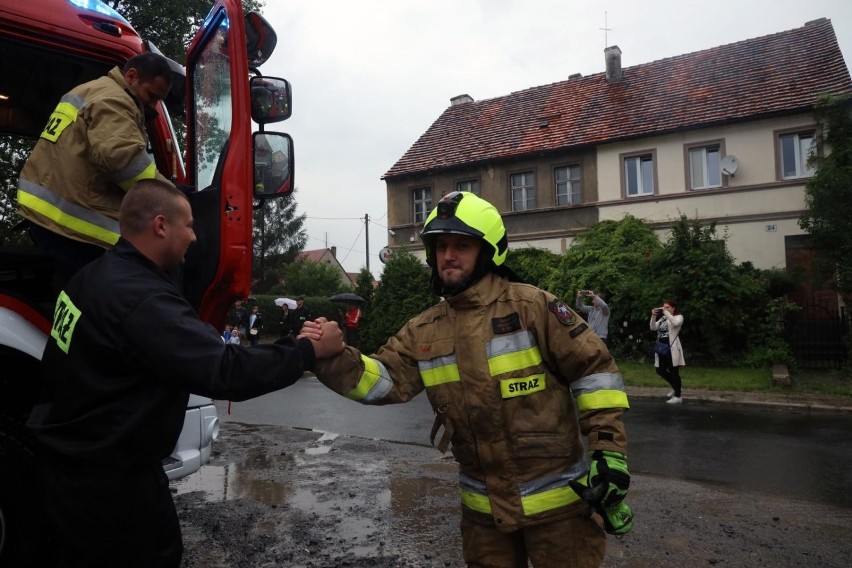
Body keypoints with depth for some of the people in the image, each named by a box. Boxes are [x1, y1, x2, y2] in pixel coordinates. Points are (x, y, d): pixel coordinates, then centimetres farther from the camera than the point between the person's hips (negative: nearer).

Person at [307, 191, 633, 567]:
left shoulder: (532, 306, -13)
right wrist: (330, 357, -23)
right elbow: (380, 380, -5)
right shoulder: (424, 331, 1)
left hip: (557, 497, -4)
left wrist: (608, 450, -14)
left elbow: (593, 369, -10)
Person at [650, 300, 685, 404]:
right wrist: (654, 316, -10)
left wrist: (666, 312, -22)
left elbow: (675, 323, -25)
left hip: (672, 349, -7)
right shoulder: (663, 318, 16)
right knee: (660, 371, 10)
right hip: (662, 348, 7)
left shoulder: (678, 317, -1)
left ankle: (678, 396, 6)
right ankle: (676, 388, 30)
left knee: (674, 372, -2)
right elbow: (653, 328, 3)